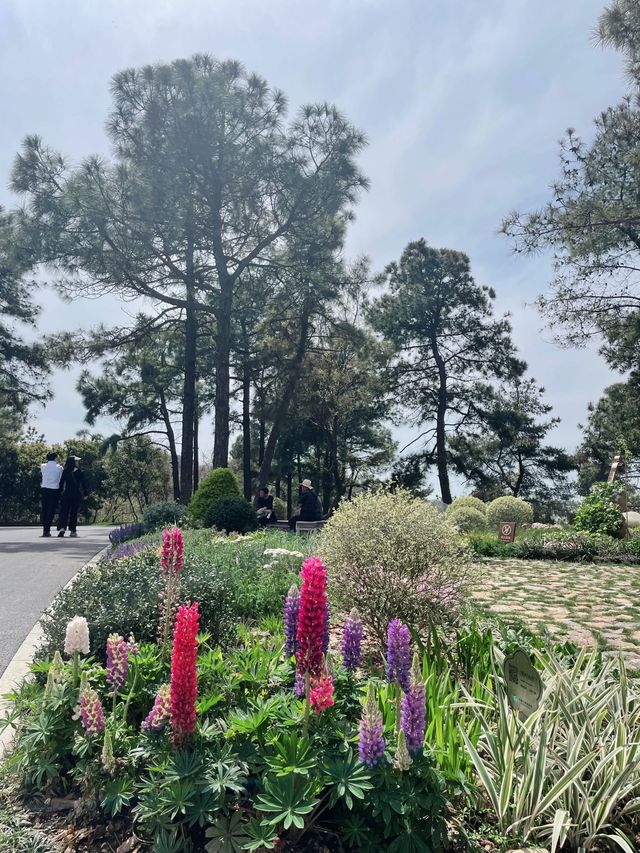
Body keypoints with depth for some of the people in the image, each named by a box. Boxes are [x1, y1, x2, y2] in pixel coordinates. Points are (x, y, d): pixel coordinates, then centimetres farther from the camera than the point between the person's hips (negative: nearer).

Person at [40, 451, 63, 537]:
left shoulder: (43, 466, 1)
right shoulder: (59, 467, -5)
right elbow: (61, 480, -2)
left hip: (44, 489, 3)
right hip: (54, 490, -3)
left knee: (44, 510, 12)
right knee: (51, 510, -1)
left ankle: (44, 529, 15)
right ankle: (47, 530, -5)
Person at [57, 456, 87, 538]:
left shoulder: (65, 472, -1)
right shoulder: (79, 472, -4)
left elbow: (61, 483, 0)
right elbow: (83, 484, -1)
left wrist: (60, 493, 8)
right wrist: (85, 494, 6)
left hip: (66, 494, 1)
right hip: (76, 495, -1)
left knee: (64, 511, 0)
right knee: (74, 512, 7)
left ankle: (62, 528, -19)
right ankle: (73, 530, 9)